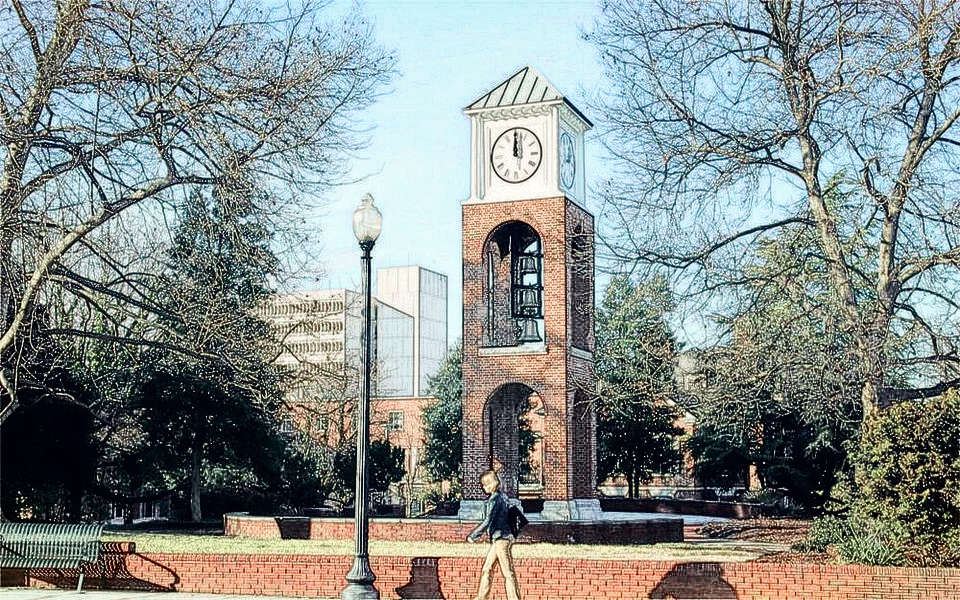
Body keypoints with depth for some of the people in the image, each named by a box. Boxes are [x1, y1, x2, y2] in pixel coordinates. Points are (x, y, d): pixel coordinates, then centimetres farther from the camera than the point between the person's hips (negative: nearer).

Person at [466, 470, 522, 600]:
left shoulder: (494, 499, -15)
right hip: (498, 539, 10)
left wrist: (473, 536, -14)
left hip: (500, 538, -10)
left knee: (508, 573, -6)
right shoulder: (503, 496, 12)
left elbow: (487, 521, -20)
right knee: (486, 569, 13)